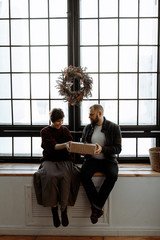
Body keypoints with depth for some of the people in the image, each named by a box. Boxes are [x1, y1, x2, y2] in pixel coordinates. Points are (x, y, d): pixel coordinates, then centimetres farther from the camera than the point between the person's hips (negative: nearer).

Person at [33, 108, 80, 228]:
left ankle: (64, 209, -20)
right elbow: (52, 146, -12)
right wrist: (65, 144, -30)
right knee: (50, 176, -34)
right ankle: (54, 210, -21)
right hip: (49, 160, -1)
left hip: (64, 160, 2)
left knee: (65, 176, -32)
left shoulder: (65, 130, 15)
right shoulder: (45, 131, 4)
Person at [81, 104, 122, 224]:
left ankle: (96, 207, -21)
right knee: (84, 174, -29)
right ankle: (98, 207, -19)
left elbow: (118, 149, -6)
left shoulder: (114, 127, -1)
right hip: (91, 159, 3)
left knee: (112, 176, -34)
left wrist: (102, 149, -22)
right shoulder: (87, 128, 11)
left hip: (108, 160, -2)